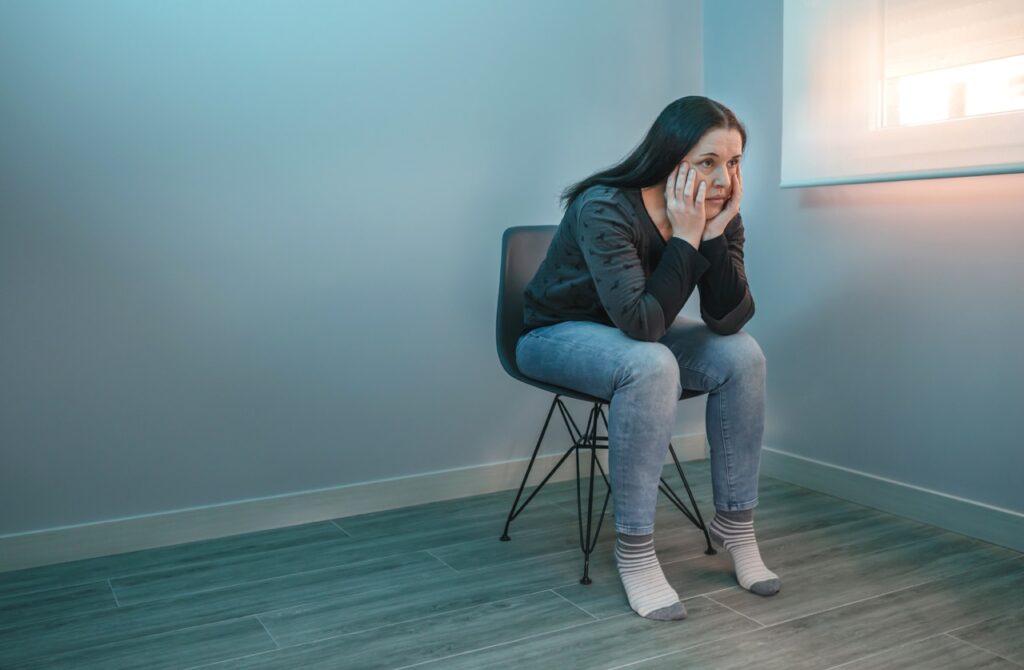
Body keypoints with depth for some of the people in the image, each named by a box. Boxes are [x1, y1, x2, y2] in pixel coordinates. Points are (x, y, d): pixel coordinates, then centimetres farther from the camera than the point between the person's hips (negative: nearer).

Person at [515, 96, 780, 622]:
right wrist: (685, 238, -36)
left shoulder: (719, 213, -11)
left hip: (635, 333, 6)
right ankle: (634, 552, -24)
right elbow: (641, 323, -37)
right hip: (558, 333, -6)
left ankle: (734, 523, -3)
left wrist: (716, 235, -29)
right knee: (651, 366, -35)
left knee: (742, 354, -16)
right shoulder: (605, 208, -30)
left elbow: (729, 321, -19)